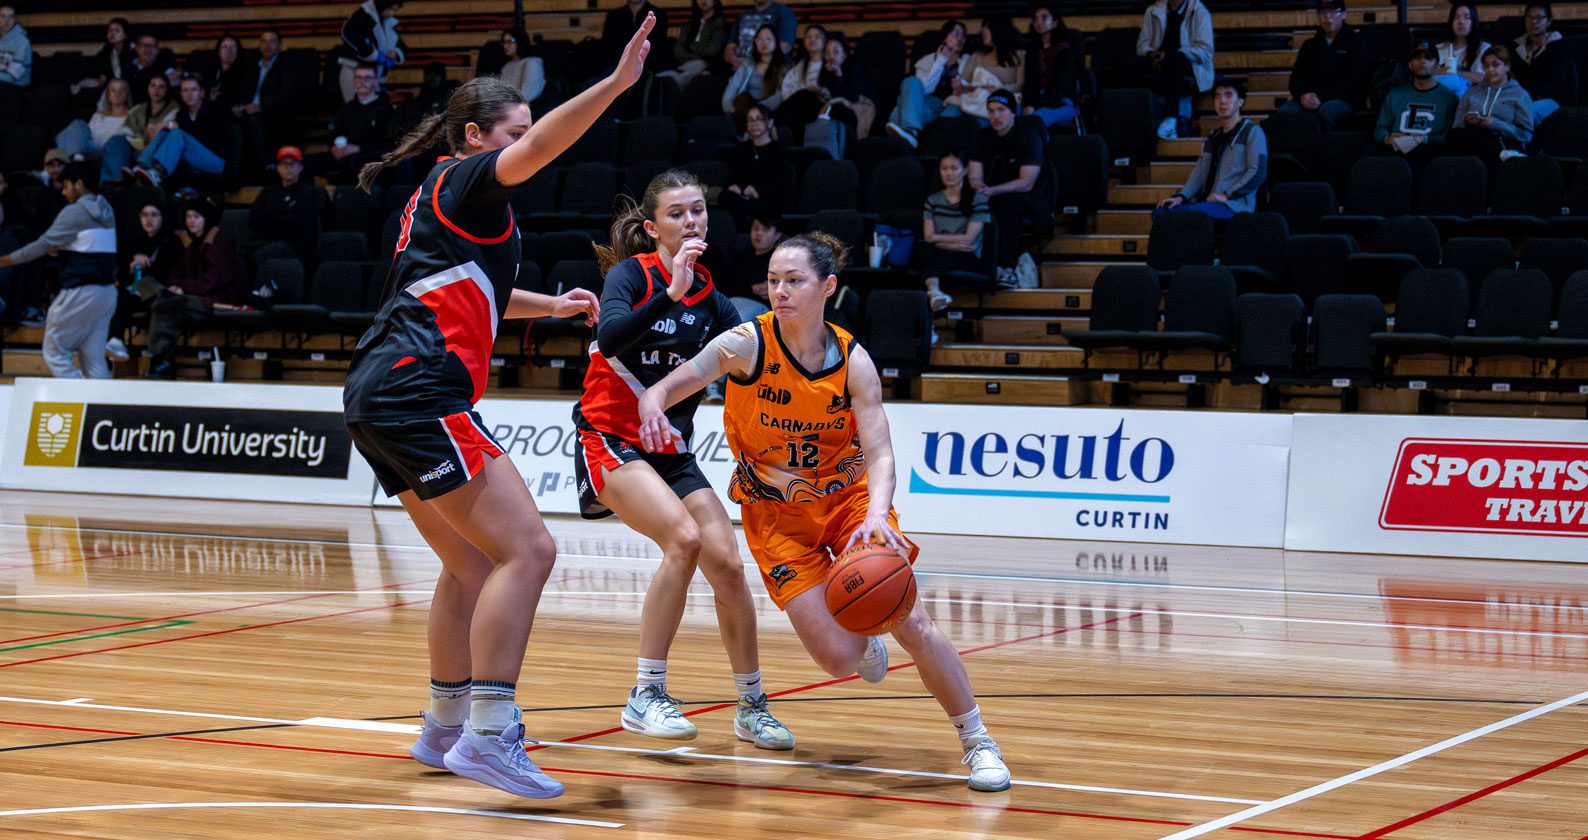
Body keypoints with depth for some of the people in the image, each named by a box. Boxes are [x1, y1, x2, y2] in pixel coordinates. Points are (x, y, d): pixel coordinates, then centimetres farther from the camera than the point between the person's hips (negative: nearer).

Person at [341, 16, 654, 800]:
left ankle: (445, 729, 26)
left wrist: (552, 305, 42)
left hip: (380, 397, 10)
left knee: (471, 563, 20)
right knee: (526, 550, -15)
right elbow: (540, 147, -20)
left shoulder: (439, 199, 27)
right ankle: (488, 736, -21)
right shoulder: (463, 179, 0)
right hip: (418, 389, -10)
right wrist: (616, 83, -29)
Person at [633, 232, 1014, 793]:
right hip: (775, 515, -1)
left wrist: (876, 515, -39)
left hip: (849, 499, 1)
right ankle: (864, 644, 28)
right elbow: (665, 388, -23)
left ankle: (977, 742, 4)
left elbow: (879, 452, -19)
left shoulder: (852, 361, -13)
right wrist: (652, 407, -48)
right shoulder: (747, 345, -18)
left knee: (909, 622, -15)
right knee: (839, 657, -13)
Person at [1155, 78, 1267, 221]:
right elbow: (1199, 173, 18)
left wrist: (1227, 195, -15)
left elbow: (1258, 173, -7)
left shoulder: (1252, 132, 5)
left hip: (1235, 203, -7)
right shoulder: (1212, 138, 26)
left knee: (1189, 212, -35)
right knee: (1161, 211, -17)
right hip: (1207, 201, 7)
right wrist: (1181, 196, -1)